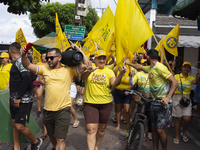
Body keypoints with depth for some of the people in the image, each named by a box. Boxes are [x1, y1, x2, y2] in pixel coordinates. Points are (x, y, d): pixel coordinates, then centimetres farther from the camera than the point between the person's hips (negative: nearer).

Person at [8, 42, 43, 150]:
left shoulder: (20, 61, -15)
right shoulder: (16, 62, 13)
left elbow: (27, 79, -27)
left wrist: (18, 98, -23)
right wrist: (12, 96, 17)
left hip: (22, 100, -9)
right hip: (15, 100, 9)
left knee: (20, 126, -5)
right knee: (15, 124, 13)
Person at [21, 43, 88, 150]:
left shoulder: (69, 70, -5)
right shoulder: (45, 69, 4)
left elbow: (86, 64, -13)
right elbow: (27, 66, 2)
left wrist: (78, 48, -10)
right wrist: (23, 55, -16)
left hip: (63, 110, -4)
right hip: (47, 109, 5)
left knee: (60, 139, -1)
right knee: (51, 135, 26)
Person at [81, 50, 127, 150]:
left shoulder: (109, 71, 1)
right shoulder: (89, 68, -2)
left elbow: (114, 83, -15)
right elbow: (83, 77, -21)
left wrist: (120, 75, -34)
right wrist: (89, 72, -44)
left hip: (106, 104, 2)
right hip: (90, 104, -2)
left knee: (102, 128, 15)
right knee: (91, 129, -8)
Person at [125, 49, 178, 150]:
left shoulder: (160, 67, -17)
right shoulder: (150, 68, 9)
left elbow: (174, 82, -20)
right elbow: (139, 67, 31)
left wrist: (168, 97, -29)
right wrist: (129, 63, 43)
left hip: (163, 104, -8)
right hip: (154, 103, 8)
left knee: (160, 130, -7)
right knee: (154, 128, 12)